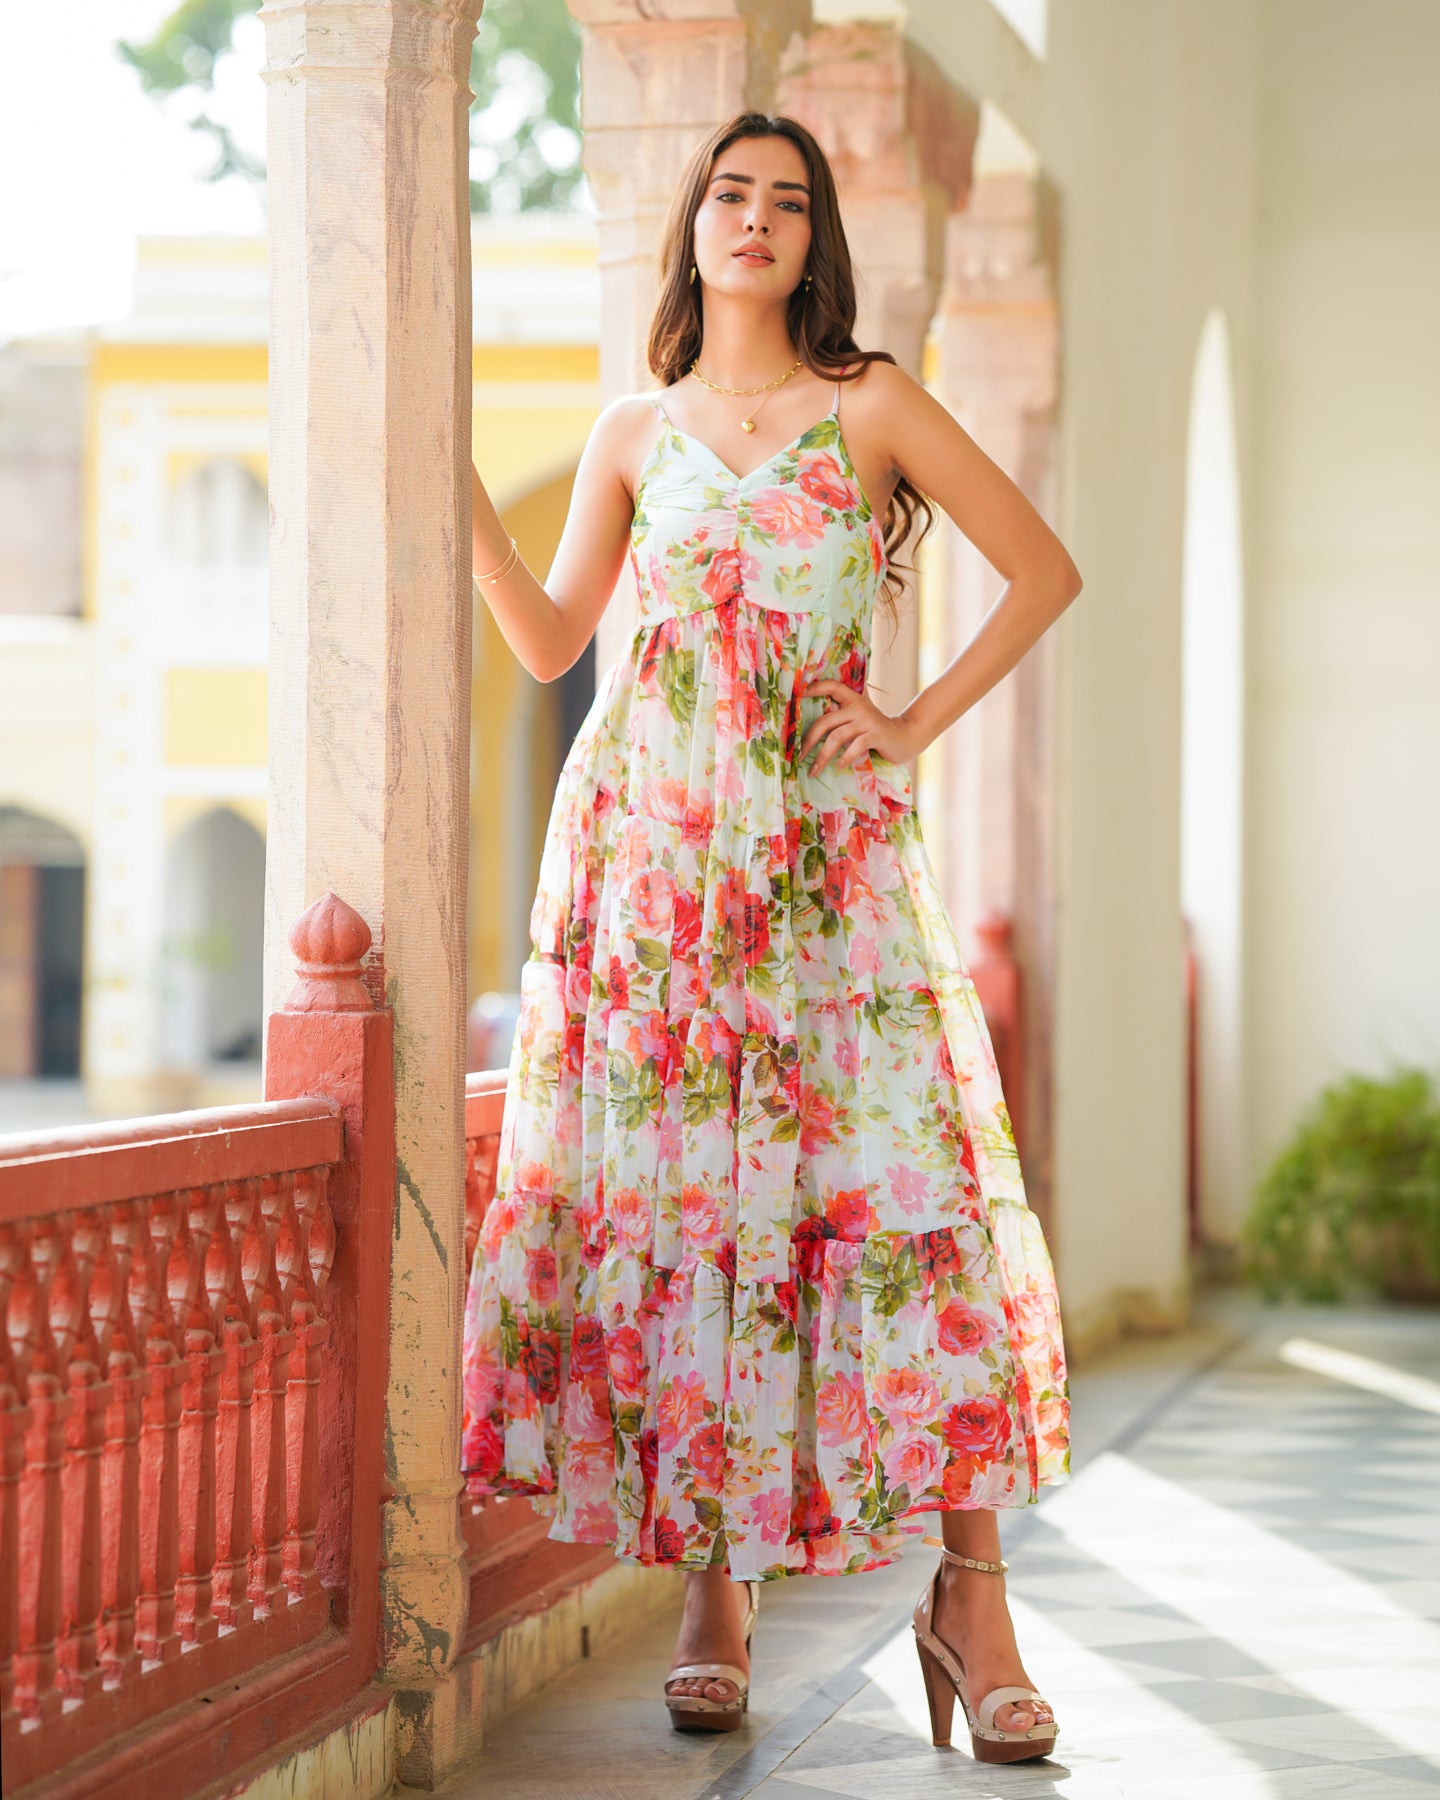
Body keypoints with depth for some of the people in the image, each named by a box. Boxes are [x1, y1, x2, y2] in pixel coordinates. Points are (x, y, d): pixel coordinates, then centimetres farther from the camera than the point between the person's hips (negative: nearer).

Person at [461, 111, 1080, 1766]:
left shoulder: (869, 406, 6)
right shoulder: (634, 434, 13)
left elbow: (1045, 570, 8)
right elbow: (550, 639, 12)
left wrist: (919, 722, 2)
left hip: (824, 843, -2)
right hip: (651, 849, 2)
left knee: (904, 1187, -12)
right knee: (671, 1194, -3)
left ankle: (971, 1595, -9)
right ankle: (711, 1592, 4)